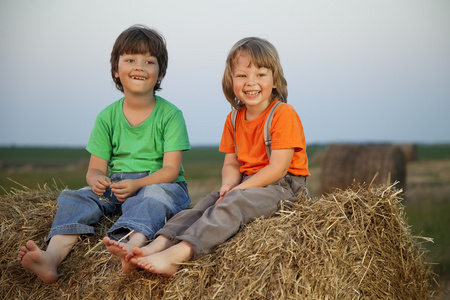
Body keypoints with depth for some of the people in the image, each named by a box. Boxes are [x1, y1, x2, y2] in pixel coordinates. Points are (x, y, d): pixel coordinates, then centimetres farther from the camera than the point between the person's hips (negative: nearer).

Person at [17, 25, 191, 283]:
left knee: (155, 196, -38)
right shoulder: (107, 117, 6)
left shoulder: (170, 114, -4)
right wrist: (97, 179, -21)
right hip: (116, 185, 4)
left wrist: (137, 185, -27)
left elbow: (171, 169, -10)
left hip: (159, 183, -4)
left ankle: (134, 245, -69)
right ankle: (53, 256, -44)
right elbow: (96, 167, 5)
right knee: (75, 198, -20)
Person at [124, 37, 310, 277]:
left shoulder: (283, 114, -12)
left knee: (232, 204, -30)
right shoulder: (234, 119, 11)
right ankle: (159, 244, -32)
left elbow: (278, 168, -18)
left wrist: (238, 189, -19)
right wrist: (229, 185, -13)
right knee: (208, 202, -15)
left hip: (283, 186, -7)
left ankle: (176, 255, -46)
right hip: (247, 183, 8)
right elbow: (231, 163, 10)